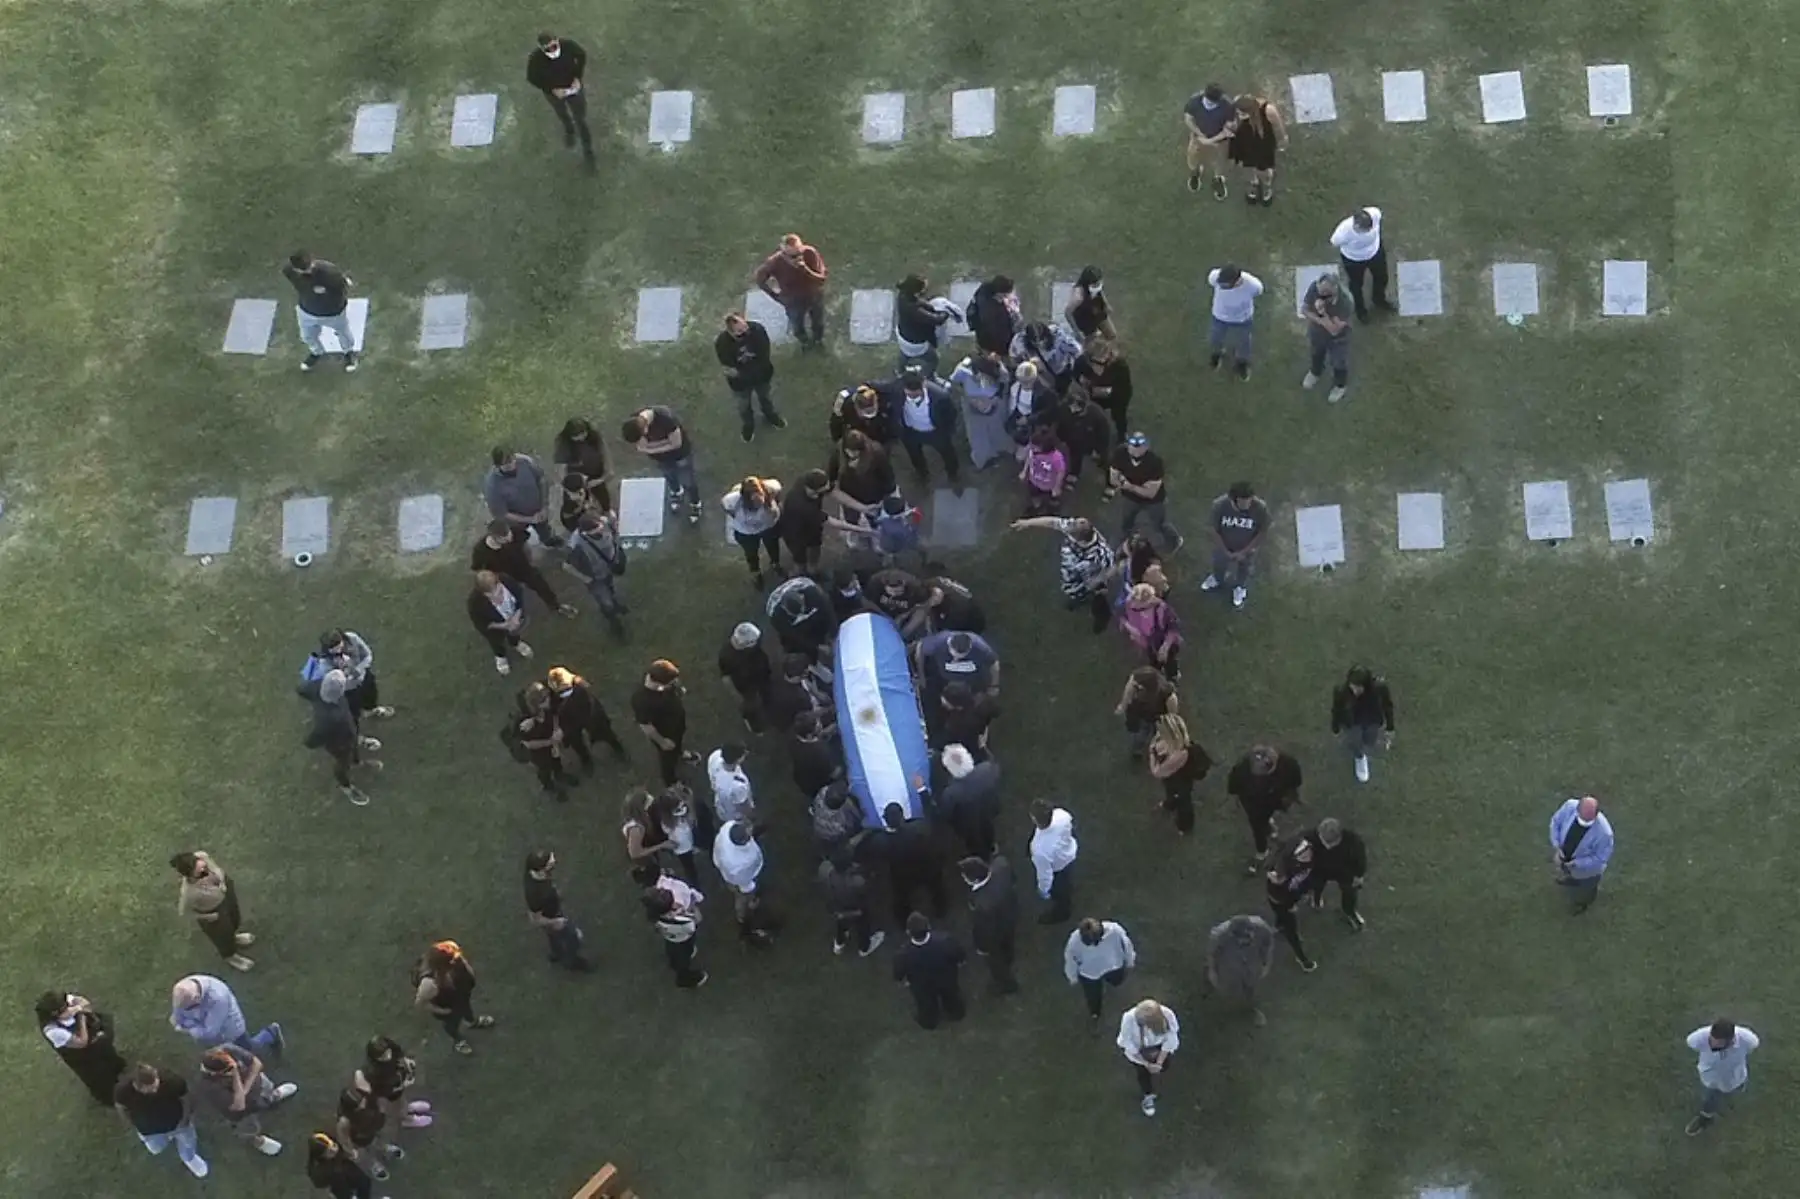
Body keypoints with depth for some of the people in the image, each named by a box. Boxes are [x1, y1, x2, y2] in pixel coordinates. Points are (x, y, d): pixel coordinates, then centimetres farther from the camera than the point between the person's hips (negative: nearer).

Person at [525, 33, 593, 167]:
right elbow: (531, 78, -16)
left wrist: (577, 78, -18)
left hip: (573, 88, 0)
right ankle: (569, 130, 66)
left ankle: (587, 152, 37)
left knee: (580, 120, 15)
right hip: (554, 92, 0)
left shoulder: (569, 45, -33)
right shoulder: (536, 59, -36)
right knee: (562, 115, 30)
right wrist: (552, 89, -22)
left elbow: (582, 55, -11)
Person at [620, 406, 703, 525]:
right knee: (669, 477, 32)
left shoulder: (666, 418, -45)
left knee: (688, 482, 19)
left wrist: (652, 449, -26)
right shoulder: (634, 422, -30)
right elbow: (642, 446, -16)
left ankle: (695, 505, 48)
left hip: (680, 454, -4)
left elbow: (676, 444, -30)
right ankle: (676, 493, 63)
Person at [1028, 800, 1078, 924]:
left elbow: (1045, 875, -30)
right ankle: (1068, 904, 74)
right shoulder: (1061, 814, -38)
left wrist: (1043, 891, -6)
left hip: (1058, 871, -5)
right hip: (1070, 853, 5)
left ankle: (1060, 915, 66)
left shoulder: (1041, 850, -51)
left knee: (1059, 895, 33)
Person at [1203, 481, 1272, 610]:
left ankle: (1240, 587, 64)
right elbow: (1215, 531, -20)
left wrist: (1244, 552, -15)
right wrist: (1226, 552, -14)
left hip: (1247, 549, -1)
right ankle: (1217, 579, 68)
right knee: (1219, 564, 33)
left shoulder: (1260, 508, -37)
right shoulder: (1220, 505, -36)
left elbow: (1262, 533, -19)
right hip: (1224, 547, 1)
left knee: (1244, 569, 31)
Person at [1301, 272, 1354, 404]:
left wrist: (1322, 312, -48)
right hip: (1316, 332, 4)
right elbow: (1304, 309, -16)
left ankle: (1340, 385, 56)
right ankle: (1315, 373, 67)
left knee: (1338, 362, 25)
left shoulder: (1345, 302, -42)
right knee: (1316, 354, 34)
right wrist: (1318, 320, -33)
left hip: (1337, 338, -4)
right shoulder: (1314, 287, -32)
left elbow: (1334, 330, -36)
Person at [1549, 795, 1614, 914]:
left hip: (1586, 869, -3)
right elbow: (1555, 822, -12)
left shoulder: (1603, 832, -44)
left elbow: (1601, 858, -27)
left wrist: (1576, 864, -31)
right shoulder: (1570, 807, -33)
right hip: (1563, 856, 3)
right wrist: (1556, 847, -22)